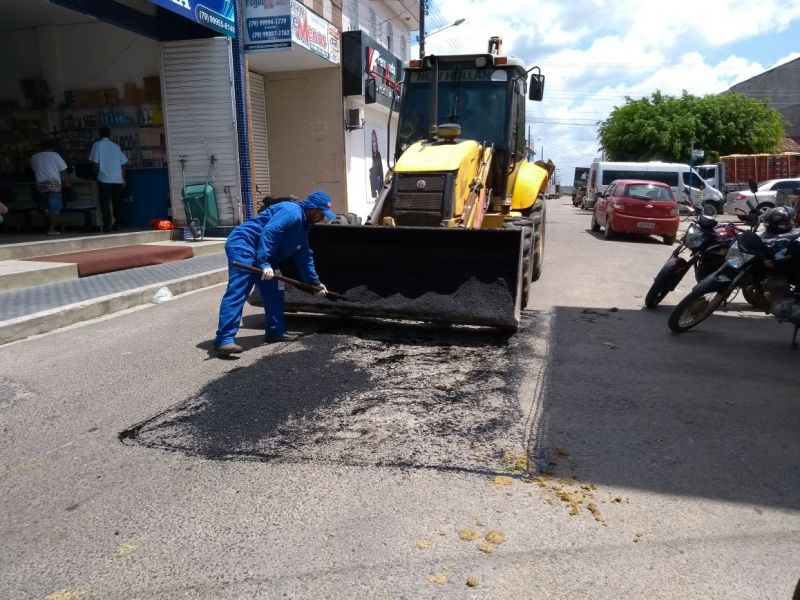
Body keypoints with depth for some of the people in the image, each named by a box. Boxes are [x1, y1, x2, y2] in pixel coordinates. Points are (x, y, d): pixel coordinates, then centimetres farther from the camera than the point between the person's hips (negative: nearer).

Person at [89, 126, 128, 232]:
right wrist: (123, 179, 14)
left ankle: (107, 224, -7)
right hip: (118, 179, 3)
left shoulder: (97, 145, 2)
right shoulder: (116, 146, 12)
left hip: (104, 179, -3)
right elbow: (123, 163, 9)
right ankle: (117, 224, 8)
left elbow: (95, 162, -4)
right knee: (117, 202, 8)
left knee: (105, 202, 0)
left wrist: (97, 173, 11)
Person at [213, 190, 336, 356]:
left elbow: (304, 255, 25)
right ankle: (224, 339, -24)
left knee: (273, 292, 10)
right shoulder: (292, 212, -16)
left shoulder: (303, 225, 17)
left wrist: (315, 282, 27)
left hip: (260, 255, 11)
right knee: (237, 292, -19)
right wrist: (265, 264, -33)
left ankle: (276, 331, 18)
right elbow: (268, 233, -28)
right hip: (242, 245, -11)